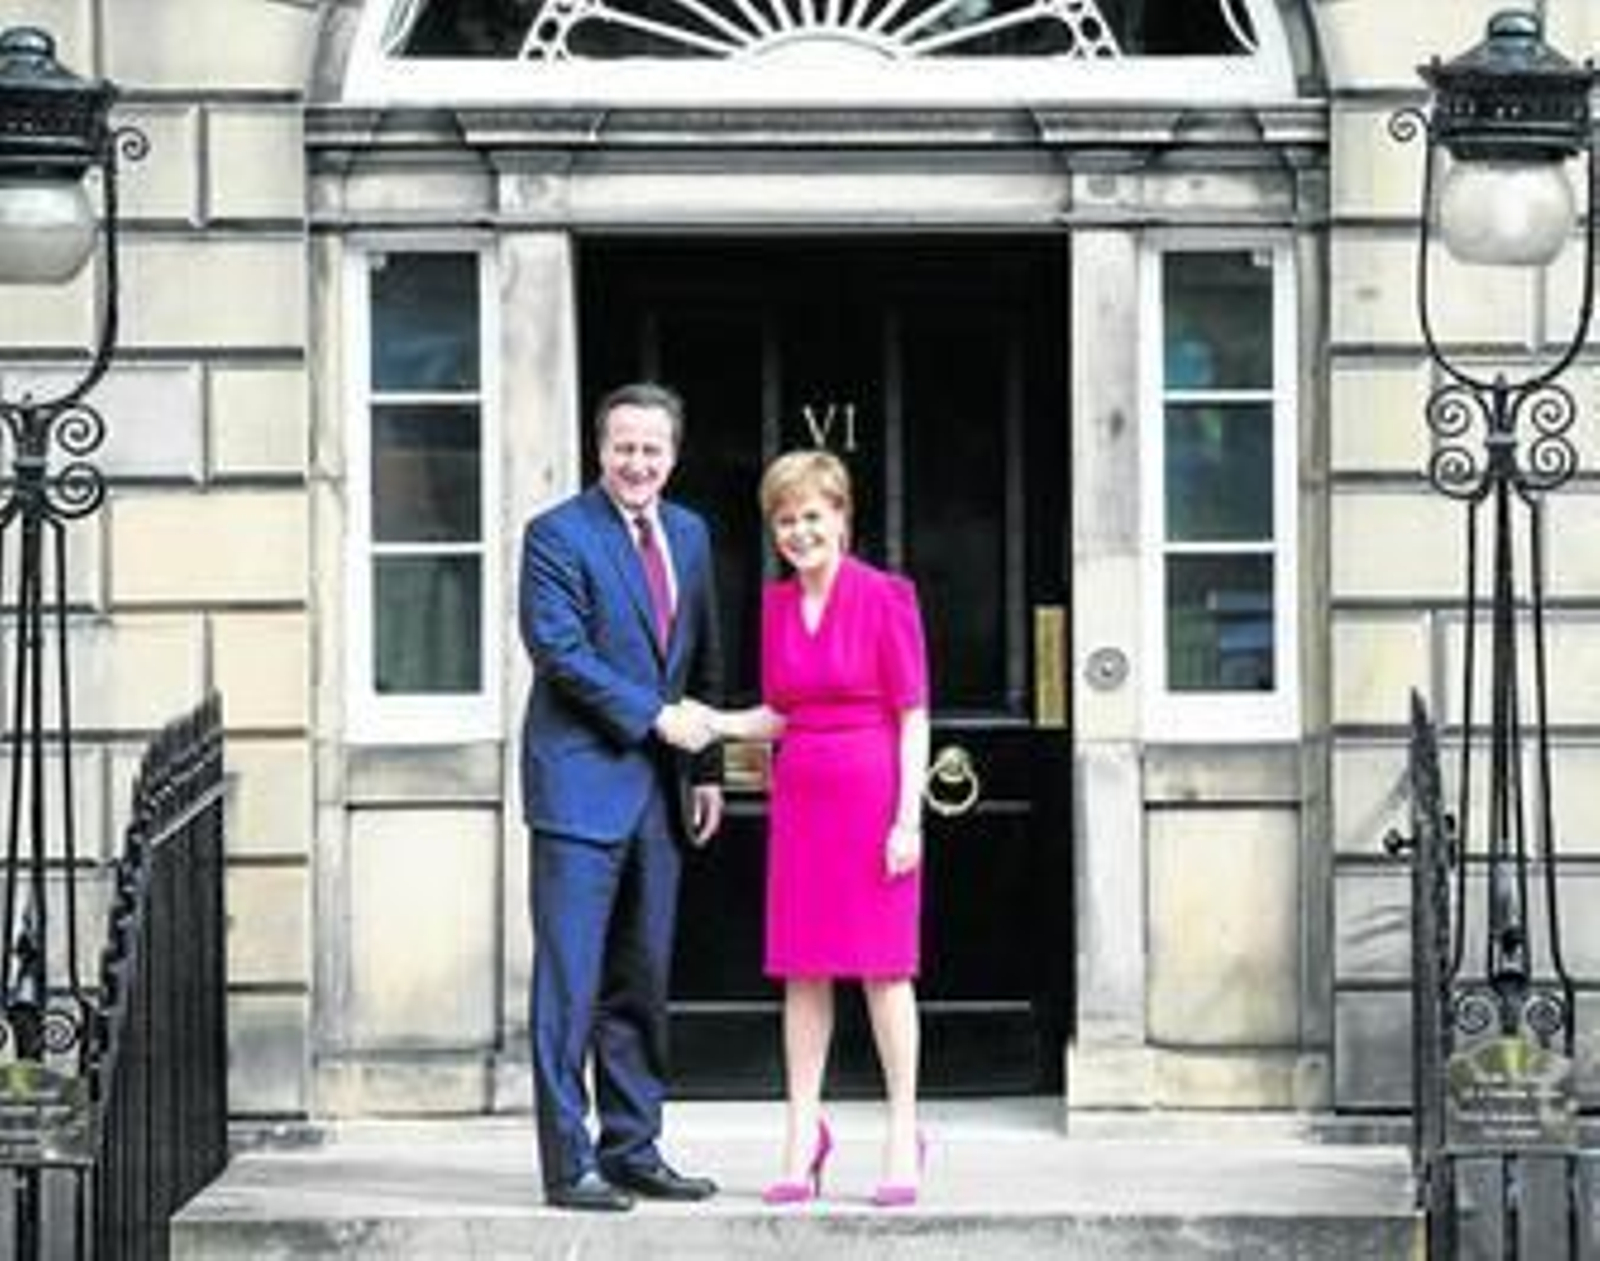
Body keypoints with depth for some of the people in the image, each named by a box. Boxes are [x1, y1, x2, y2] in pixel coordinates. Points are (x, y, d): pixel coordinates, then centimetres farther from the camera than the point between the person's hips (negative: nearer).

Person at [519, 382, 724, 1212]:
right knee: (570, 981, -6)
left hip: (657, 788, 7)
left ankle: (632, 1150, 16)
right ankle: (566, 1164, -4)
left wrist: (706, 768, 14)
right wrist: (655, 715, -15)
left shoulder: (689, 535, 15)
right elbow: (560, 650, -15)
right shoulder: (558, 536, -6)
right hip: (581, 783, -7)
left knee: (642, 981, 10)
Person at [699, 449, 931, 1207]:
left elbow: (913, 718, -7)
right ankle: (802, 1140, 8)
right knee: (802, 968, 4)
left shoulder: (884, 597, -6)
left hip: (871, 793, -5)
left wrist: (908, 819, -12)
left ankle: (903, 1138, 8)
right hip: (799, 795, 5)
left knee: (882, 966, -1)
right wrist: (715, 723, -1)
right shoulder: (776, 604, 10)